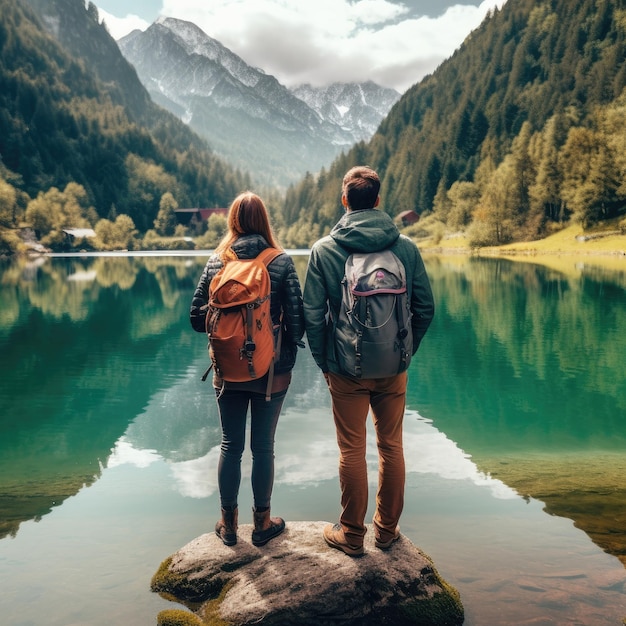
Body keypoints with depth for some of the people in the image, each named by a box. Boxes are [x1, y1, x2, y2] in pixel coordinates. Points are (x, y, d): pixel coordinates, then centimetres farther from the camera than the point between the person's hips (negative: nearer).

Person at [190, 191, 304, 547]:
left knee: (231, 446, 14)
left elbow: (197, 318, -1)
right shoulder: (281, 262, -9)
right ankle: (263, 523, 23)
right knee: (263, 447, 10)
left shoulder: (216, 262, -2)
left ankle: (229, 524, 25)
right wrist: (289, 353, 6)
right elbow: (296, 317, -11)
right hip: (271, 371, -2)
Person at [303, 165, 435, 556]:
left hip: (346, 369, -2)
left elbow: (313, 314, -7)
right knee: (392, 447, 15)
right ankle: (387, 529, 29)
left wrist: (323, 362, 4)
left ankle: (351, 534, 22)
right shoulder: (407, 247, -3)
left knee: (352, 451, 9)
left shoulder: (324, 250, -8)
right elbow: (426, 308, 1)